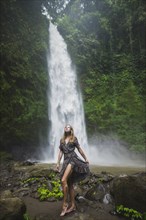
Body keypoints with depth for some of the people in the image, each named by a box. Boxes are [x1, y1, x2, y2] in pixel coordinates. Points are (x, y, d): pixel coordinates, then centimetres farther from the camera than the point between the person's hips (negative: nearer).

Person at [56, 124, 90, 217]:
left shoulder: (74, 138, 6)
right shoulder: (62, 140, 17)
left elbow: (79, 149, 11)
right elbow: (60, 152, 16)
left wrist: (86, 159, 14)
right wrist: (58, 163, 10)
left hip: (73, 159, -5)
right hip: (66, 161, 5)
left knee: (63, 180, -21)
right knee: (70, 184, 7)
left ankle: (65, 203, -8)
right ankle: (73, 205, 17)